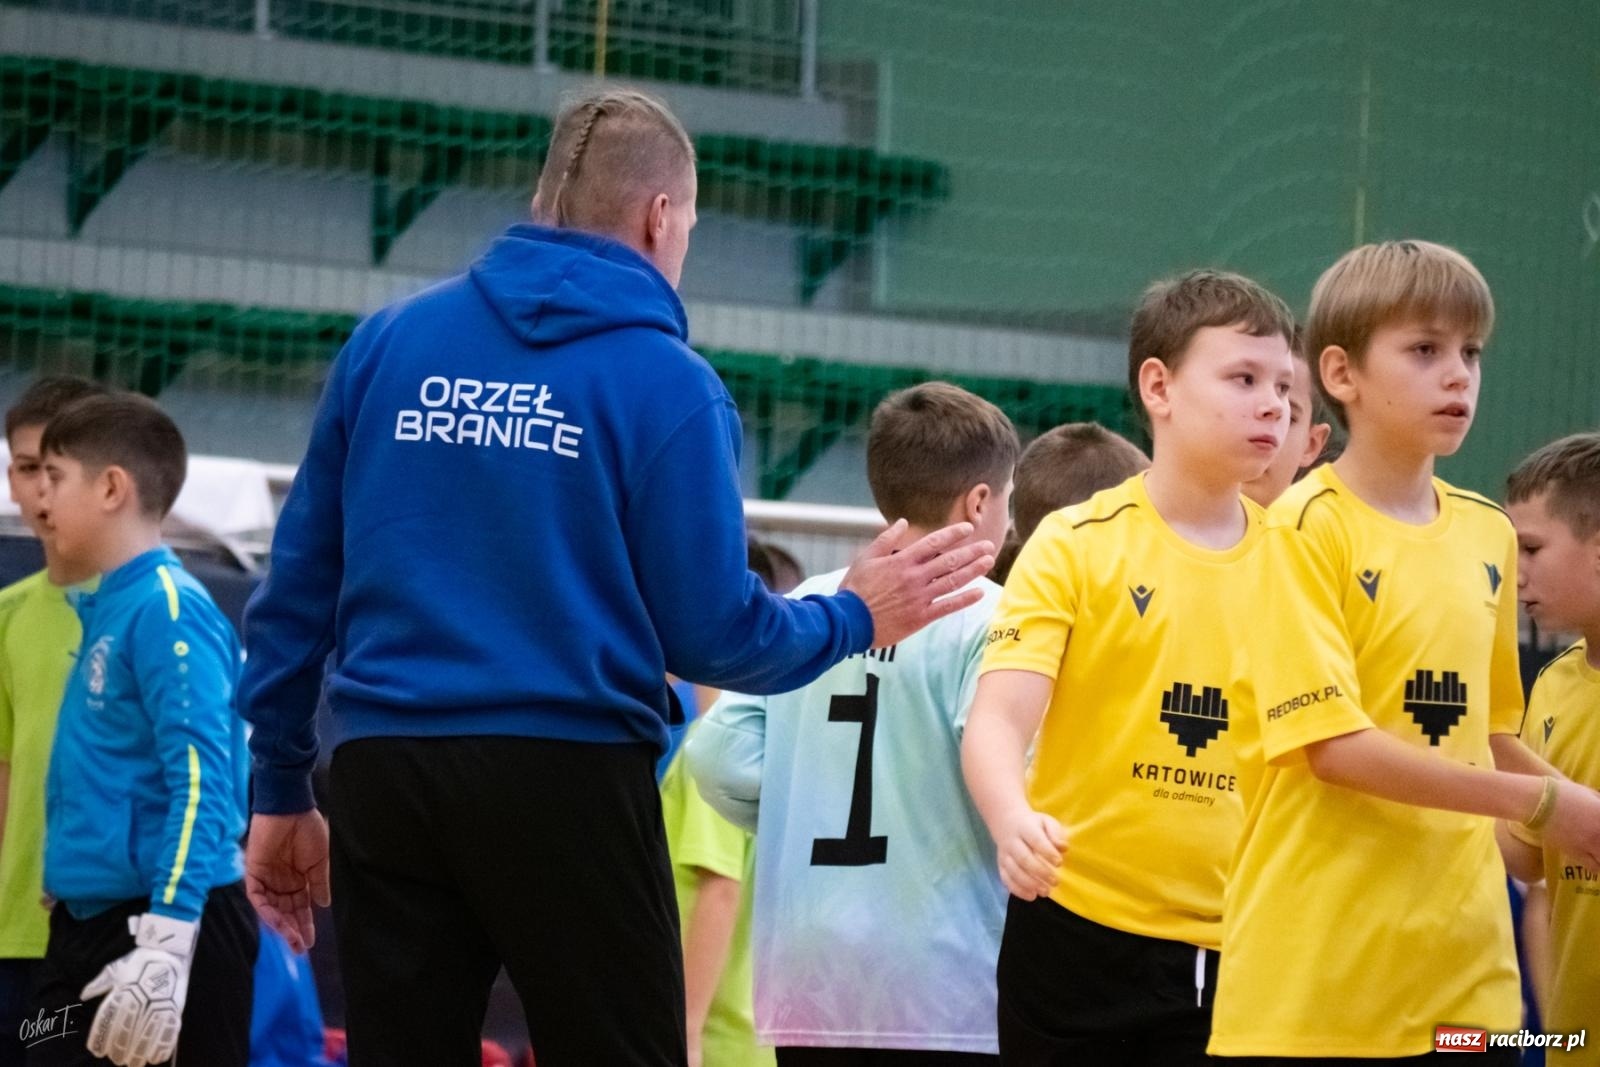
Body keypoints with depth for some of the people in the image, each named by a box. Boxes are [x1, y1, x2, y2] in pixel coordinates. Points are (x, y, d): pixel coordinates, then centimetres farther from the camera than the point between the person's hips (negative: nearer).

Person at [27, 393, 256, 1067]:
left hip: (170, 924, -9)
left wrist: (166, 943, -27)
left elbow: (201, 780, -21)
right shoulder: (104, 609, 14)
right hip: (86, 931, 9)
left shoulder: (166, 607, -14)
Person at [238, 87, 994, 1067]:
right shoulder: (666, 381, -3)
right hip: (567, 777, -4)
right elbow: (712, 636, -4)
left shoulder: (388, 343, 8)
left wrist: (281, 788, 16)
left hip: (384, 775, 4)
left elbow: (300, 584, 9)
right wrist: (855, 618, 15)